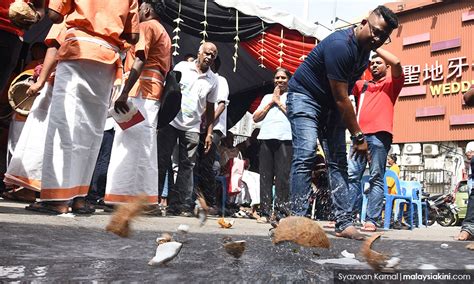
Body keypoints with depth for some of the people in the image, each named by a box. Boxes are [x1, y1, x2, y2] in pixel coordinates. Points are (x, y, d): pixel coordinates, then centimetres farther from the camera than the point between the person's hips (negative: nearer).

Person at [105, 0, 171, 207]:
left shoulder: (146, 26, 2)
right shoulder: (164, 34, 29)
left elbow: (140, 61, -14)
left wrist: (124, 93, -23)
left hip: (140, 92, -9)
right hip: (153, 94, 9)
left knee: (131, 145, -13)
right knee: (143, 146, 6)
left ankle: (130, 197, -15)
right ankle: (143, 198, 5)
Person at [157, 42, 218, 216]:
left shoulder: (213, 80, 8)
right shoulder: (182, 67, 3)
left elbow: (210, 108, 11)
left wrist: (209, 133, 5)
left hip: (192, 128, 2)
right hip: (171, 122, -2)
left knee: (187, 166, 2)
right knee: (161, 161, 1)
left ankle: (183, 205, 6)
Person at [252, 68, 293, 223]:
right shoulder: (267, 97, 27)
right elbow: (256, 118, 16)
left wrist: (279, 102, 3)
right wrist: (270, 103, 8)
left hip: (285, 139, -3)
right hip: (266, 138, 4)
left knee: (283, 177, -9)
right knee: (265, 176, -2)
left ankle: (280, 212, -7)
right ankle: (265, 212, 0)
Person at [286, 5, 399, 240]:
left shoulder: (365, 49, 3)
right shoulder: (340, 45, -26)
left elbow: (343, 96, 13)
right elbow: (341, 99, -26)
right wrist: (359, 136, -21)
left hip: (331, 105, 9)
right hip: (304, 96, -8)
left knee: (338, 161, 0)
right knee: (306, 155, -21)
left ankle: (344, 223, 1)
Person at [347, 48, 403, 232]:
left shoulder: (391, 83, 12)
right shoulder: (361, 85, 24)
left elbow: (396, 63, -4)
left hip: (379, 135, -4)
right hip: (360, 134, 4)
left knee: (376, 178, -3)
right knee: (351, 175, -2)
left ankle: (371, 220, -4)